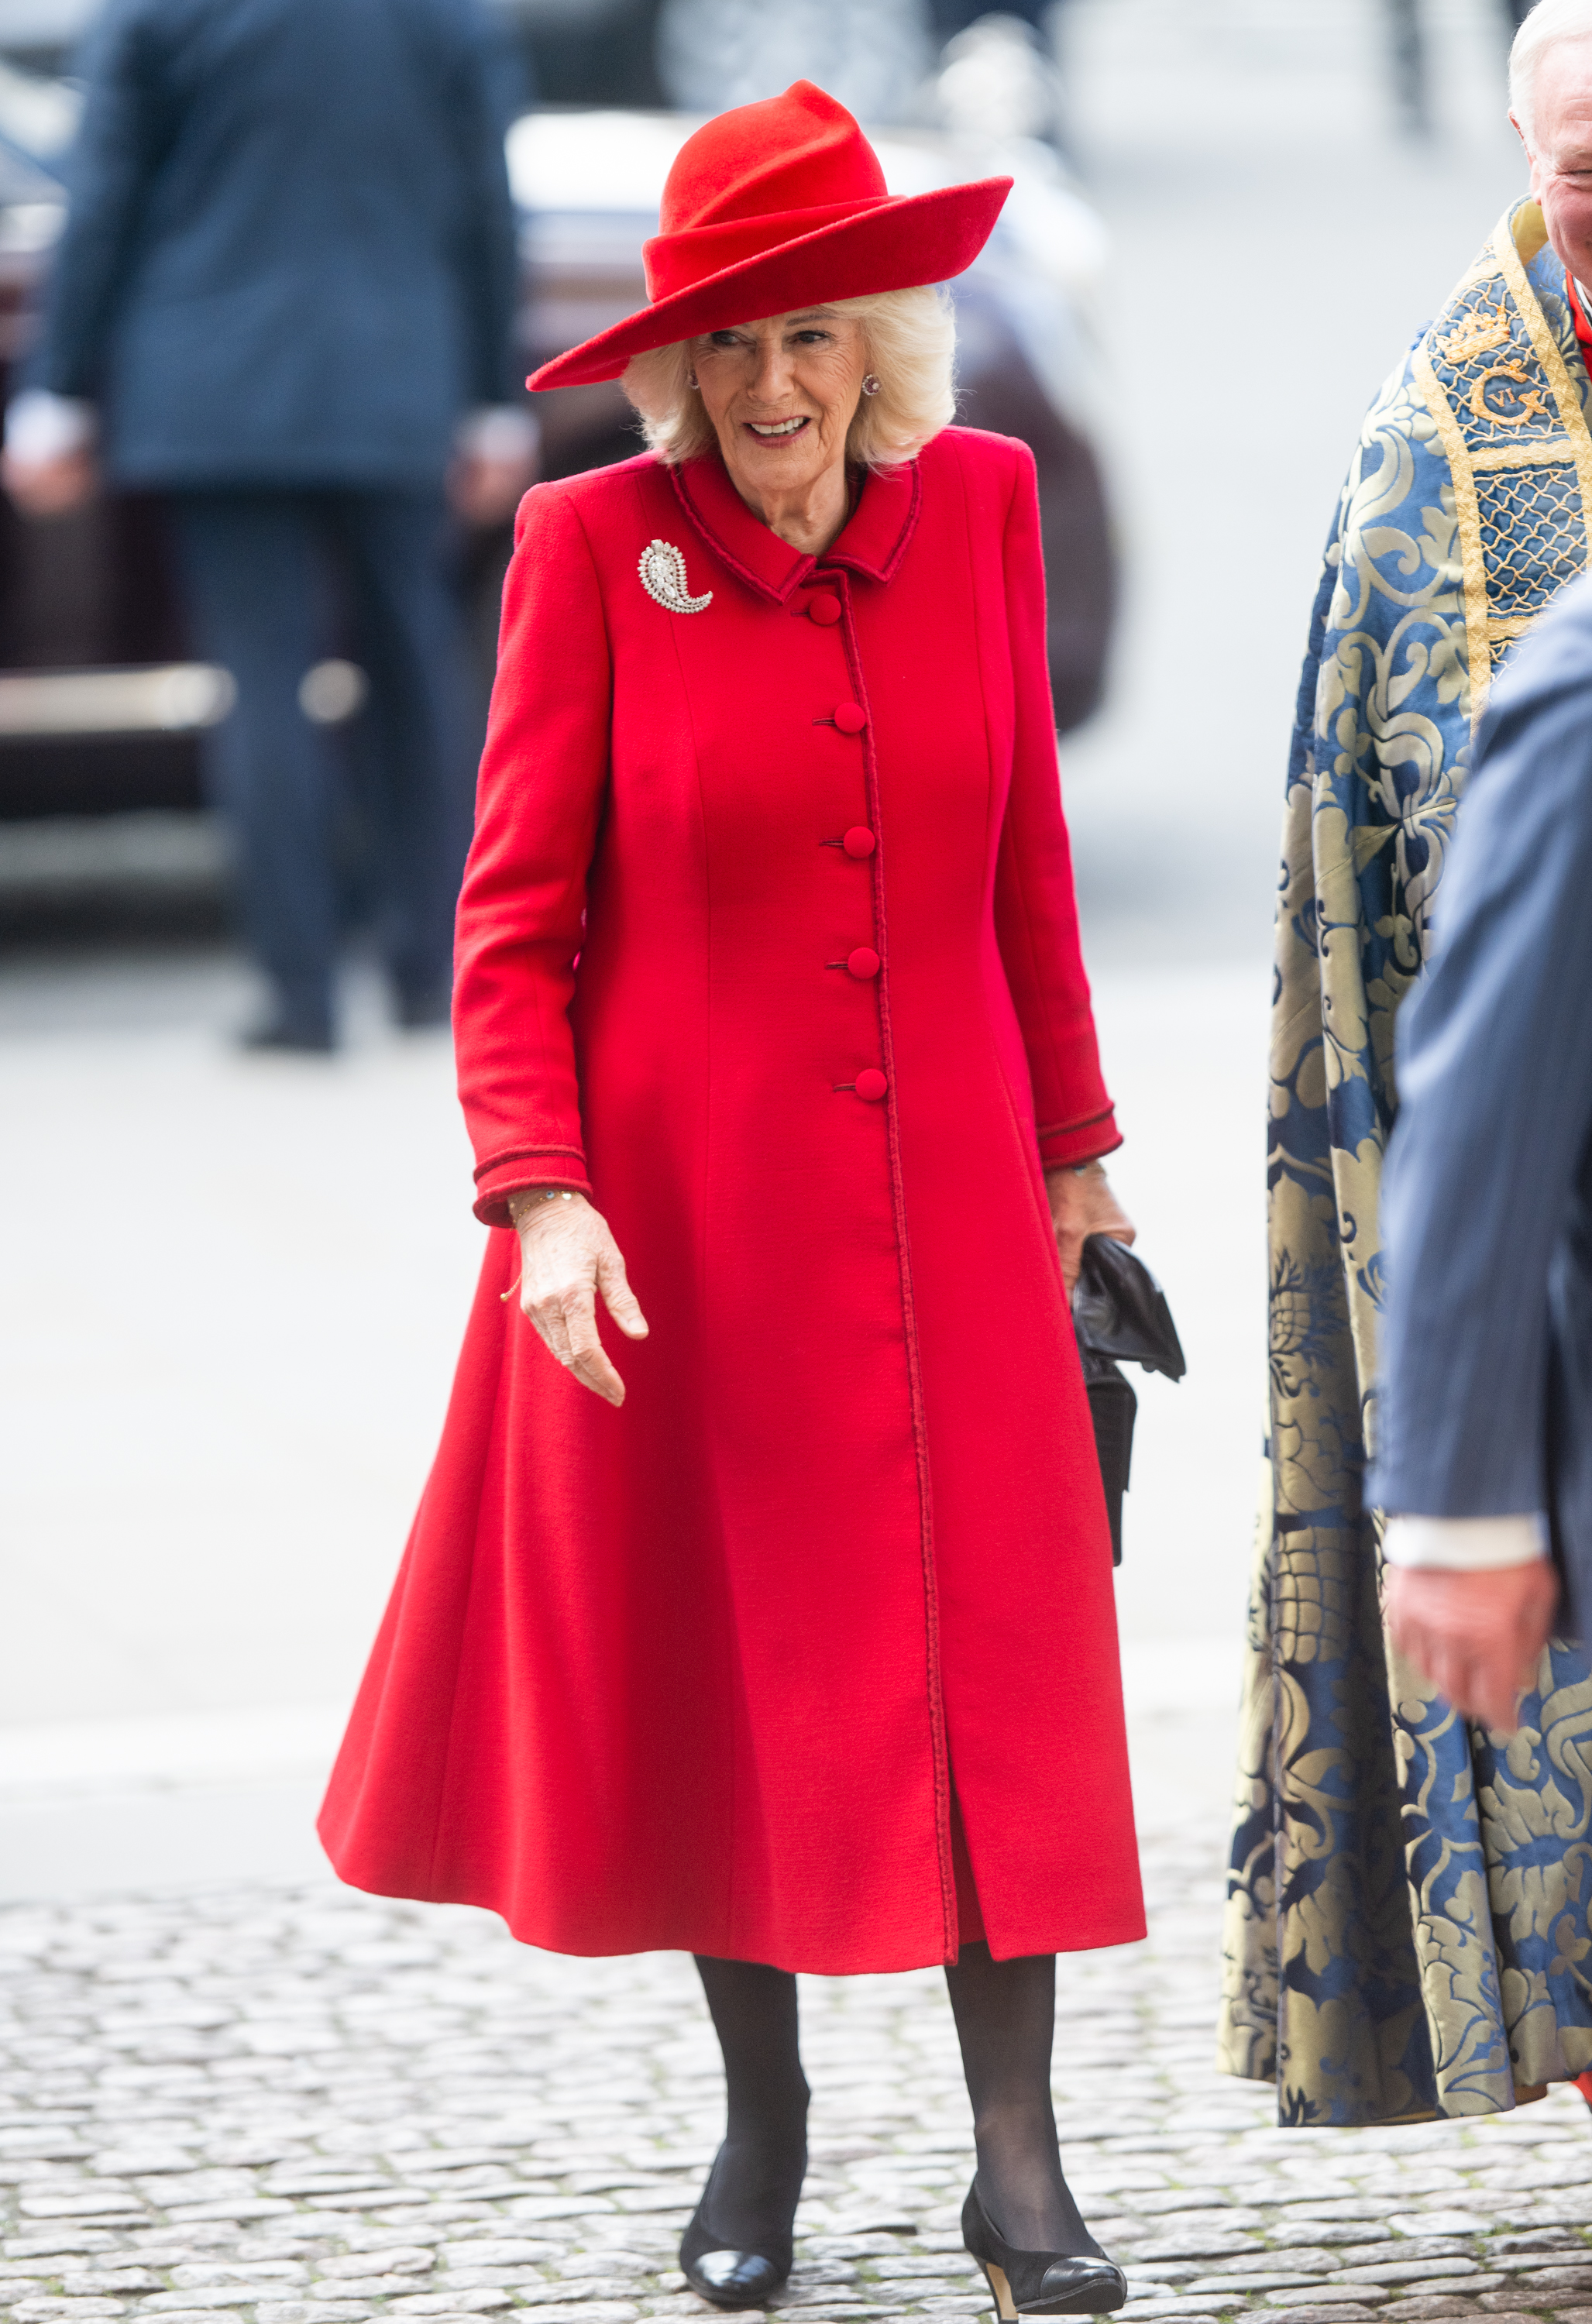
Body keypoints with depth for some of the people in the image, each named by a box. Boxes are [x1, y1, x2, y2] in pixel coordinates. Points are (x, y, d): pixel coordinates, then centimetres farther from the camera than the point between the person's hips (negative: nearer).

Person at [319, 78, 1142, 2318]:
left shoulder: (980, 504, 2)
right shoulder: (594, 544, -7)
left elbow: (1025, 855, 10)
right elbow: (516, 911, -6)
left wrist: (1073, 1142, 13)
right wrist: (535, 1189, -16)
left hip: (943, 1191, 2)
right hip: (684, 1195, -2)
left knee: (992, 1660, -1)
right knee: (723, 1656, 6)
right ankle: (762, 2118, 22)